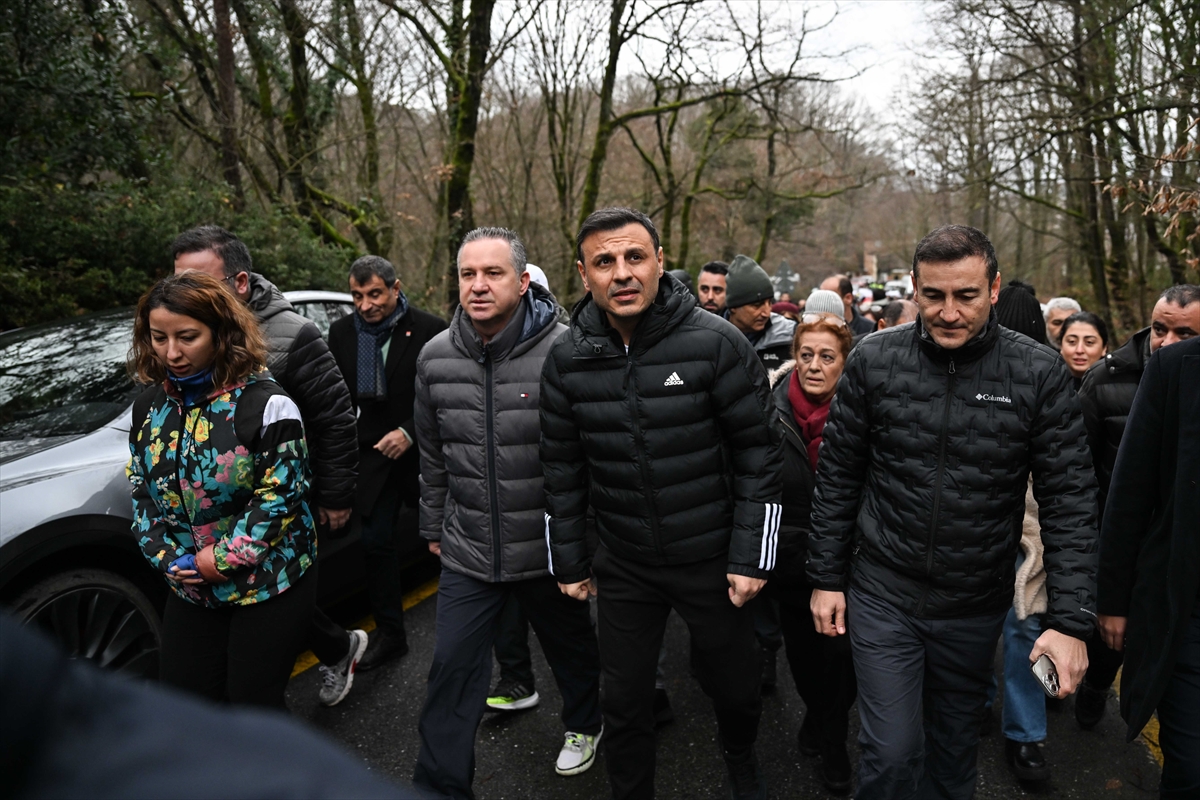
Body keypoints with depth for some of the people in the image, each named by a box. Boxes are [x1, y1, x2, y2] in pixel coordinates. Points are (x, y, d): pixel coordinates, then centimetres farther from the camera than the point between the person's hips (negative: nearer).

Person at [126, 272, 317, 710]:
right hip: (189, 585, 6)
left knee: (254, 702, 5)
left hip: (267, 586, -6)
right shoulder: (150, 405, 3)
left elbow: (282, 494, -17)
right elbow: (141, 489, 8)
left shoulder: (264, 403, -17)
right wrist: (165, 555, -5)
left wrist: (223, 560, -16)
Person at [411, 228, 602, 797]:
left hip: (549, 548, -2)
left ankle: (583, 725, 51)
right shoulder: (435, 357, -2)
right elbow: (433, 455, 10)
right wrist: (434, 526, 16)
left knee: (571, 647, 21)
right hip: (466, 551, 3)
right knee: (452, 670, 6)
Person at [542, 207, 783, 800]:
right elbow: (562, 466, 4)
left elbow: (759, 454, -10)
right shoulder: (567, 358, -5)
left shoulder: (716, 343, -16)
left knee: (734, 685, 19)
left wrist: (752, 556, -10)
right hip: (623, 566, 2)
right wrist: (569, 561, 7)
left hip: (711, 559, -1)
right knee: (624, 702, 15)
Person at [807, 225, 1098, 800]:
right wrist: (826, 578, 1)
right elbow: (837, 479, -1)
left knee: (955, 748, 20)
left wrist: (1071, 620, -12)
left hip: (978, 606, 1)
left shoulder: (1040, 376, -9)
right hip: (883, 596, -1)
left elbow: (1069, 502, -7)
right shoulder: (873, 360, -8)